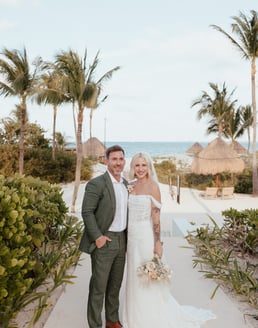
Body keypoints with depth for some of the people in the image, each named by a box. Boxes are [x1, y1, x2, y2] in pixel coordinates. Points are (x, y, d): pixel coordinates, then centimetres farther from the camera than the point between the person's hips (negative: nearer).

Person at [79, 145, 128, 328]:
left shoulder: (125, 183, 9)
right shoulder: (96, 184, -14)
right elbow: (87, 212, -16)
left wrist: (126, 236, 12)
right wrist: (98, 237, -19)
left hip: (121, 241, 7)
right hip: (103, 241, -7)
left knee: (115, 284, 18)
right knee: (99, 286, 3)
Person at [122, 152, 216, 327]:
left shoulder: (152, 185, -11)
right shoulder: (132, 187, 8)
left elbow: (156, 216, -14)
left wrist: (158, 242, -17)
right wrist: (127, 238, 13)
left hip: (146, 236, -6)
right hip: (132, 237, 7)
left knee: (148, 280, 4)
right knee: (135, 279, 16)